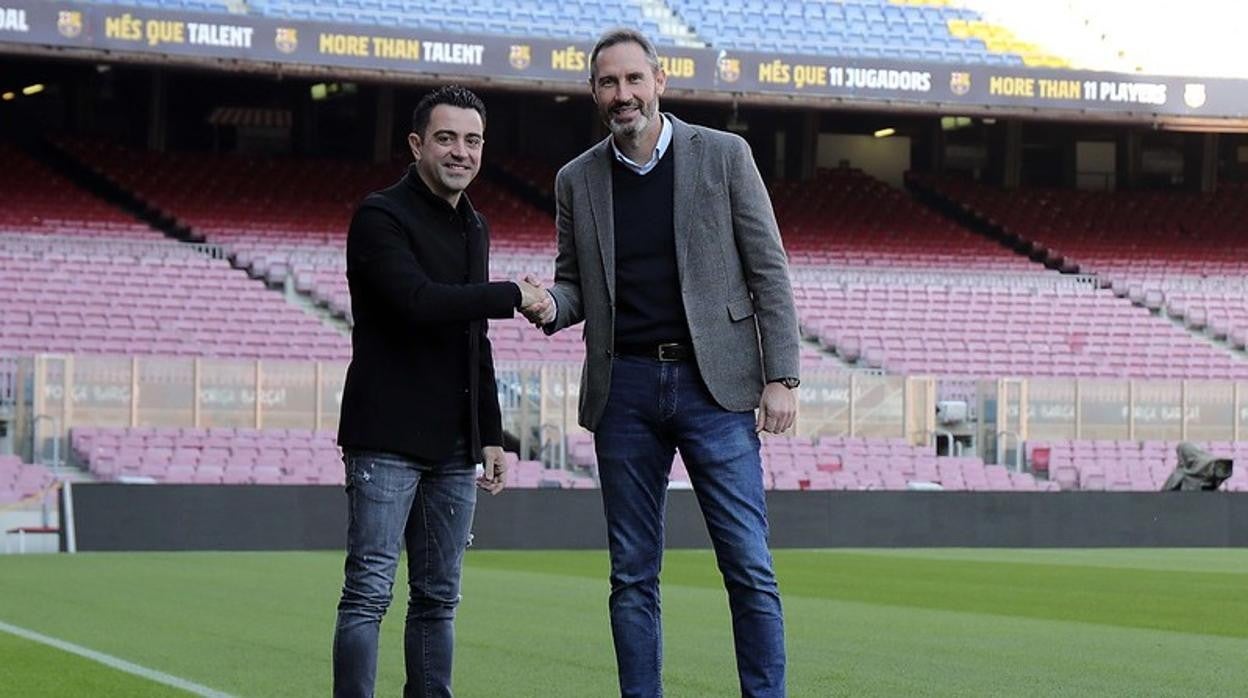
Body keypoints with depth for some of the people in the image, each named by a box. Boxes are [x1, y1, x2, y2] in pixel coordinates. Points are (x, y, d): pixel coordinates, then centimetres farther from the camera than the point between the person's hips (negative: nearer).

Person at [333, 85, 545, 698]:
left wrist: (490, 434, 19)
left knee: (438, 600, 8)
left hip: (454, 446, 8)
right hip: (388, 438, -8)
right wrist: (513, 295, -14)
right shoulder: (380, 217, -7)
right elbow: (418, 302, -23)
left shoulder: (474, 227, 18)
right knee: (368, 592, -9)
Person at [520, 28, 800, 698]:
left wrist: (781, 376, -6)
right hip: (624, 387, 3)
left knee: (748, 566, -5)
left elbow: (767, 270, 1)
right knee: (632, 573, 6)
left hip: (713, 384, -3)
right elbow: (574, 283, 16)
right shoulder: (577, 181, 9)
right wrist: (550, 306, -9)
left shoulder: (724, 155, 2)